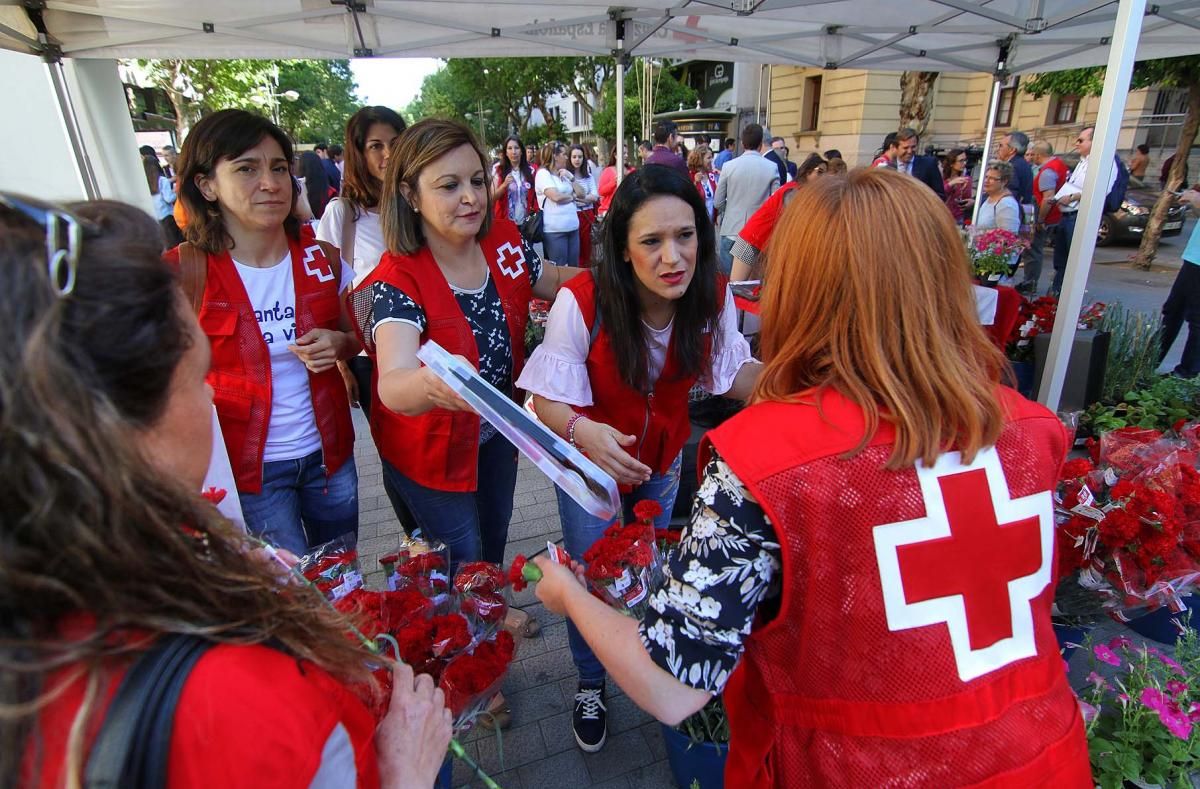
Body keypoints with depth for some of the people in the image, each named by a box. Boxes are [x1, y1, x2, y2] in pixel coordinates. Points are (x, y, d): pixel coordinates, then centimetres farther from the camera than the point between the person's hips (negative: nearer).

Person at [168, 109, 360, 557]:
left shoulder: (321, 258, -4)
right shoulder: (183, 273, -13)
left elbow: (353, 336, 10)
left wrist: (339, 345, -12)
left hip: (328, 452, 3)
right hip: (249, 467, -3)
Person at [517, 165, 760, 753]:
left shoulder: (713, 296, -22)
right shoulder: (581, 302, -33)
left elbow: (734, 374, -8)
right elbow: (548, 399, -26)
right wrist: (583, 431, -47)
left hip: (663, 456, 4)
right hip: (590, 458, -3)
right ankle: (591, 681, 45)